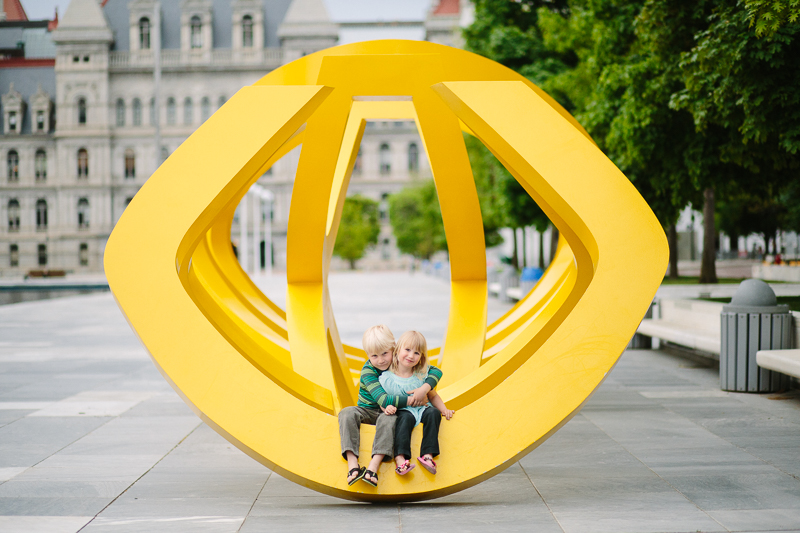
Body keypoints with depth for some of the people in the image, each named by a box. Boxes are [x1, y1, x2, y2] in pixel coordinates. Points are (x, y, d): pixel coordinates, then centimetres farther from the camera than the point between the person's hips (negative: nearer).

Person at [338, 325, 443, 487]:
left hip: (387, 412, 1)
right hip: (368, 411, -1)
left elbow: (436, 371, -4)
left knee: (389, 419, -35)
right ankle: (352, 463, -43)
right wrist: (412, 400, -26)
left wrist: (425, 388, -24)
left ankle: (373, 466, -48)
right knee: (347, 413, -30)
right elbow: (383, 400, -28)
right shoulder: (368, 371, -17)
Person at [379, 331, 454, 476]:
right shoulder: (387, 377, -3)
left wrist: (444, 409, -1)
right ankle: (400, 458, -51)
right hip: (402, 410, -3)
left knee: (434, 413, -28)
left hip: (422, 409, 3)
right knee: (405, 417, -35)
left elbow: (433, 396, 14)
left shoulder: (422, 375, 6)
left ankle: (427, 455, -37)